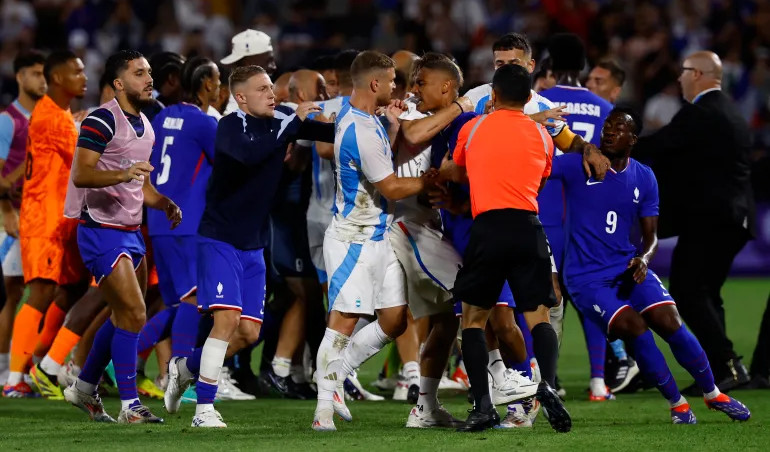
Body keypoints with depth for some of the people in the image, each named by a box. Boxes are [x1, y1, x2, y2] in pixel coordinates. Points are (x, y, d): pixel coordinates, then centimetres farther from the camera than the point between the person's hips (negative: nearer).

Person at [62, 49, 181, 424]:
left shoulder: (144, 125, 15)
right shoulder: (102, 121, -14)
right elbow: (81, 175, -22)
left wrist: (165, 203, 8)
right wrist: (123, 174, -37)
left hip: (130, 232, 9)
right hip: (102, 233, -9)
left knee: (124, 316, 15)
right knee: (133, 314, -14)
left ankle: (84, 388, 30)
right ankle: (130, 406, -10)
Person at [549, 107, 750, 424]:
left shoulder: (644, 178, 6)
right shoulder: (578, 166, -5)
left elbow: (650, 237, 8)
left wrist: (643, 259, -13)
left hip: (628, 267, 3)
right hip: (586, 276, -3)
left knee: (670, 323, -12)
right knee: (634, 328, -22)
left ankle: (713, 394, 10)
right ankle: (677, 404, -4)